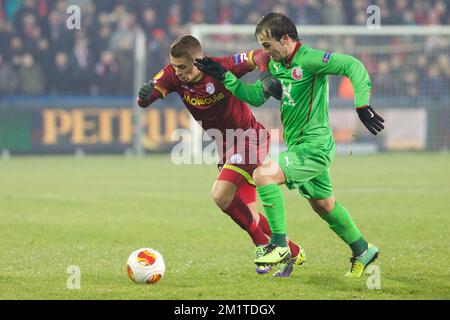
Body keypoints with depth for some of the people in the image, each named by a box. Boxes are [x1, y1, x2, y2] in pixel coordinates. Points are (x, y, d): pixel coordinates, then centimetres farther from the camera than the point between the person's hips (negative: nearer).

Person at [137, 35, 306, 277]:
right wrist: (145, 93, -41)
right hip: (225, 145, 7)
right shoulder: (173, 76, -11)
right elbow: (143, 102, -18)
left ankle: (263, 243, -4)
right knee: (247, 214, 8)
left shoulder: (221, 68, -25)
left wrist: (267, 77, -43)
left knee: (221, 196, -22)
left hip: (248, 137, -7)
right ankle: (293, 253, 24)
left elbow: (260, 57, -23)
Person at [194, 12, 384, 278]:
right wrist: (224, 76, 6)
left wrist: (362, 105, -30)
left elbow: (353, 66, -23)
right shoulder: (275, 65, 9)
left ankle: (280, 245, -16)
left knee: (264, 174, -23)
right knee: (323, 204, 20)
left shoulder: (308, 59, -18)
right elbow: (256, 96, 12)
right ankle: (363, 252, 37)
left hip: (314, 146, -10)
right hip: (298, 146, 10)